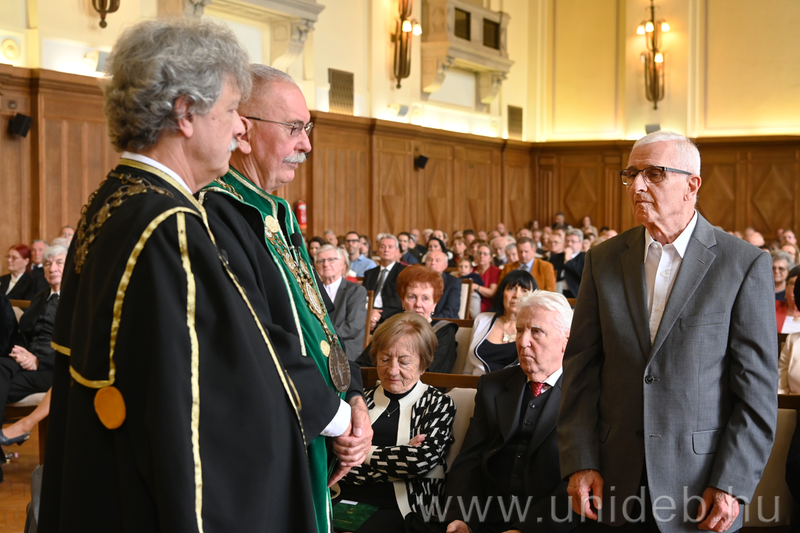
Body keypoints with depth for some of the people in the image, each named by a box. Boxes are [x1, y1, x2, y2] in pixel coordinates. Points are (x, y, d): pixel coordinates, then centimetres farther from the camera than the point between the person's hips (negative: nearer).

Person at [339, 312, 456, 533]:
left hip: (398, 511, -3)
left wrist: (365, 453, 1)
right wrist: (401, 458, -4)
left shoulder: (438, 404, 10)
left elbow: (423, 458, -7)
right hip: (346, 503, 3)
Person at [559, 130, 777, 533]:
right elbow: (581, 368, 4)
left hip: (700, 484, -3)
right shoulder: (603, 261, 5)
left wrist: (731, 484, -11)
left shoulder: (745, 265, -6)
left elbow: (757, 387, -7)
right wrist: (579, 463, -3)